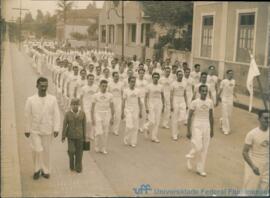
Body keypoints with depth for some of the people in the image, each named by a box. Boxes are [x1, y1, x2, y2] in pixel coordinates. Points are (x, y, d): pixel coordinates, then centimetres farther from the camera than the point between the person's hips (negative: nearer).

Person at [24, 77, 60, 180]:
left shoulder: (53, 99, -5)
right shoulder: (30, 100, -7)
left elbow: (56, 115, -4)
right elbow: (28, 116, -1)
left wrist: (56, 129, -9)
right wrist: (27, 130, 3)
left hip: (47, 130, 1)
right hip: (34, 130, -1)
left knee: (46, 151, 9)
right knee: (37, 150, -5)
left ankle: (45, 170, 26)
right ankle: (37, 169, 18)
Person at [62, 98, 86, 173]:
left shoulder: (82, 113, -4)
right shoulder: (67, 114, -6)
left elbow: (84, 125, 0)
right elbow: (64, 125, -3)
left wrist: (84, 137, 1)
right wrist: (63, 136, -4)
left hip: (79, 136, 1)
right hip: (70, 136, -1)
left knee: (79, 152, 4)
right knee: (71, 151, -7)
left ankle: (78, 167, 19)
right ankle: (71, 165, 19)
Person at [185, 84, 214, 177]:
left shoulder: (210, 102, 4)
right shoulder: (195, 102, -10)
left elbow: (211, 116, 13)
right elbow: (189, 117, -7)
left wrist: (212, 130, 13)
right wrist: (188, 131, -10)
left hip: (206, 127, 4)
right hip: (197, 126, -4)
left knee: (204, 149, 5)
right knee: (198, 147, -11)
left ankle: (200, 169, 15)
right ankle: (190, 157, 21)